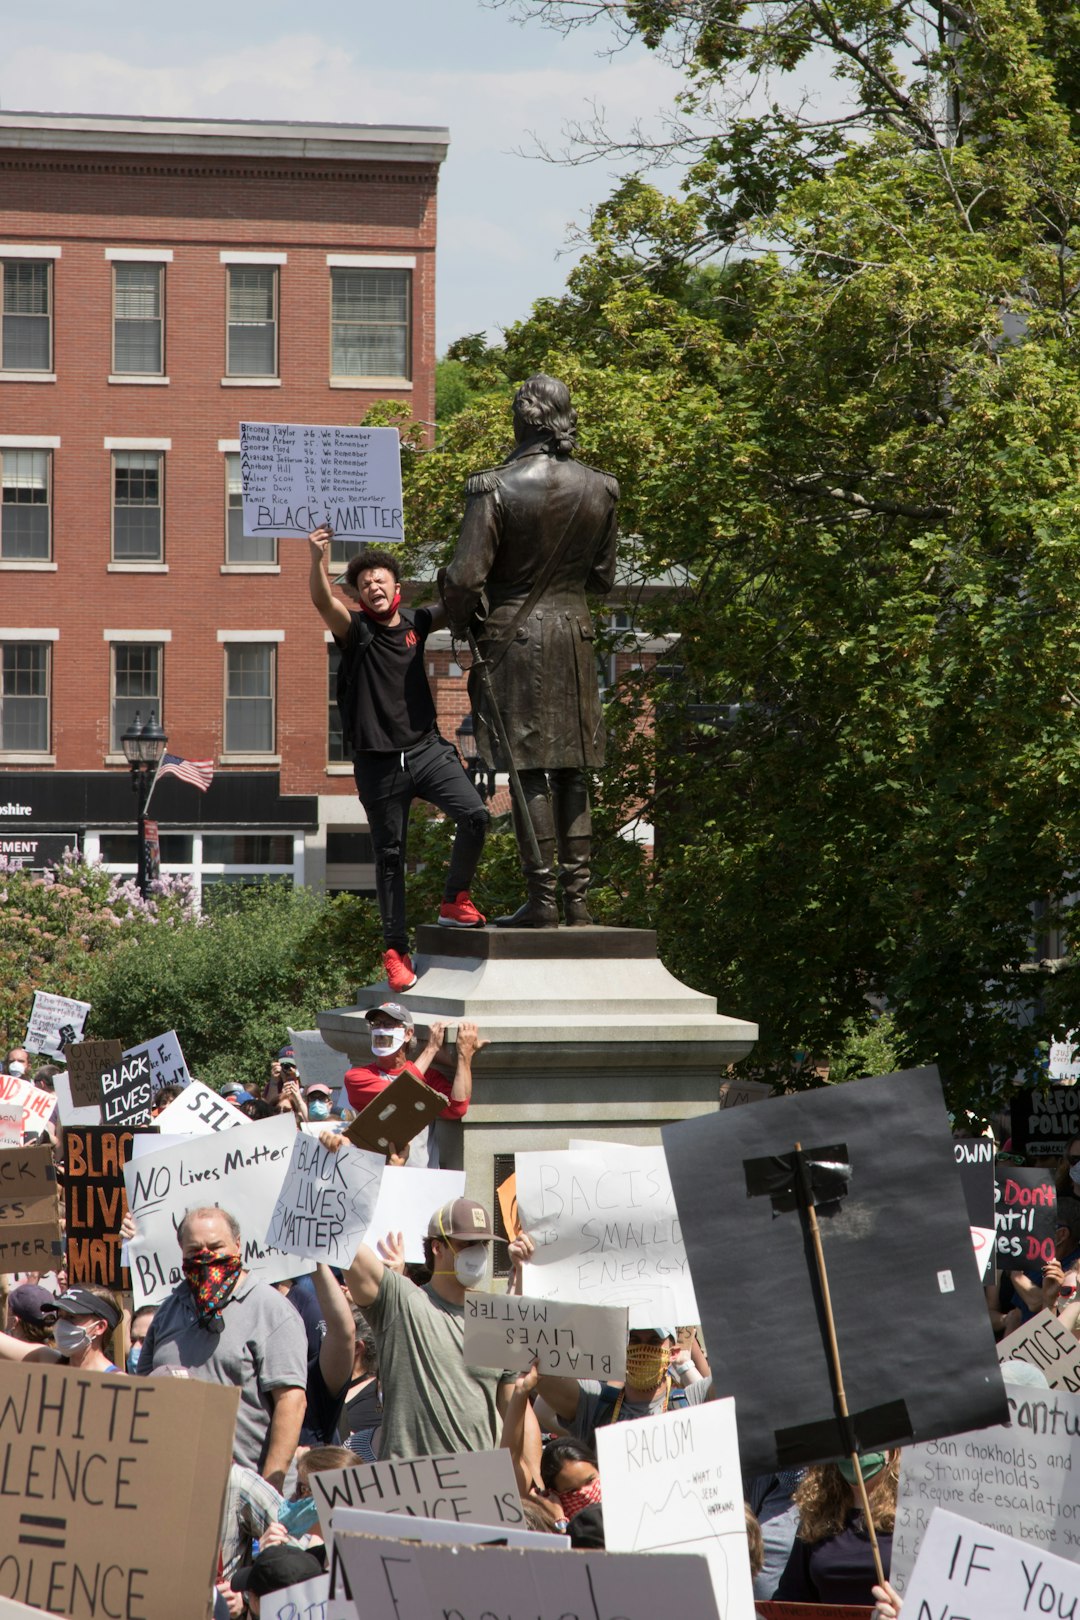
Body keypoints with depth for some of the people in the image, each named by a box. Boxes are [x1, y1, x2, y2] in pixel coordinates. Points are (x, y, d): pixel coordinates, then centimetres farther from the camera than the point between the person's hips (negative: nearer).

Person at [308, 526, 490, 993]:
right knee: (390, 856, 4)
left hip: (426, 748, 2)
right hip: (379, 761, -2)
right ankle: (395, 950, 13)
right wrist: (318, 558, -39)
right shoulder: (354, 630, -2)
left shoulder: (415, 622, 9)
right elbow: (323, 600, -20)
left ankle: (455, 901, 2)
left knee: (474, 814, -18)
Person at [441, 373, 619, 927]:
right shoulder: (599, 491, 2)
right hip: (574, 634, 4)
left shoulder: (495, 488, -13)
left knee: (530, 772, -3)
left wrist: (463, 625, 3)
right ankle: (576, 897, 10)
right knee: (572, 772, 10)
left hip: (512, 636, -4)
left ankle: (541, 900, -4)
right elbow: (602, 576, 11)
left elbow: (465, 577, -15)